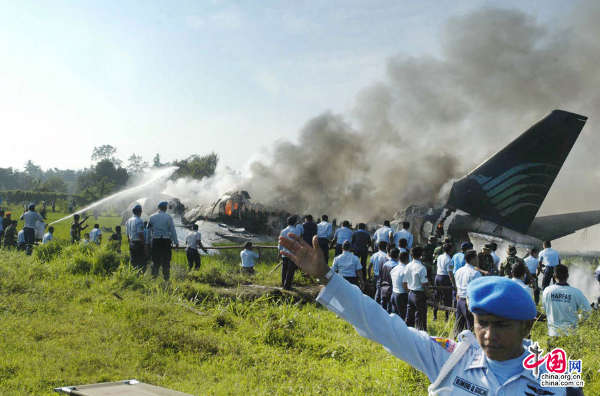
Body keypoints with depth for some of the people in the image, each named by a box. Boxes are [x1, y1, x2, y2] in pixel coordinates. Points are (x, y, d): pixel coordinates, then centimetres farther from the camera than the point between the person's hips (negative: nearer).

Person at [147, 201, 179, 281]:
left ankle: (154, 276, 9)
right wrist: (176, 242, -1)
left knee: (155, 260, 9)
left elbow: (148, 229, 8)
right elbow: (173, 230, -4)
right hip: (166, 240, -2)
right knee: (166, 260, 4)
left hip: (155, 241, 2)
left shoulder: (152, 217, 4)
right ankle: (166, 278, 6)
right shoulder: (168, 217, -4)